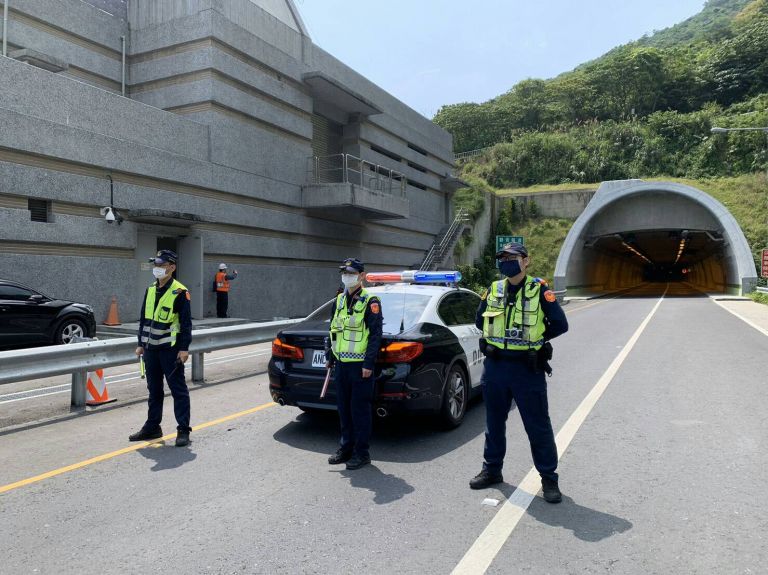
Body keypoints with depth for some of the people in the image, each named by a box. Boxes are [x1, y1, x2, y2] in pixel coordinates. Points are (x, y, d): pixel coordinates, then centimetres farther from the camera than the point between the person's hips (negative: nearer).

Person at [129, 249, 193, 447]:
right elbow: (144, 319, 18)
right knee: (154, 389, 16)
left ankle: (183, 430, 4)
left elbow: (186, 322, -12)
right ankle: (152, 427, 27)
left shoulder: (179, 292, -10)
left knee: (178, 389, -2)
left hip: (171, 349, -7)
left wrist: (184, 348, -16)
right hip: (151, 348, 7)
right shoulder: (150, 290, 12)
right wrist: (141, 344, 15)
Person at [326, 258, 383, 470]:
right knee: (344, 408, 14)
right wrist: (330, 357, 16)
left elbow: (375, 335, -13)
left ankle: (361, 452, 11)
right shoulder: (339, 300, 13)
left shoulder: (370, 301, -9)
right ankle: (346, 447, 26)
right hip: (341, 364, 7)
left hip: (360, 365, -7)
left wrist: (368, 364, -17)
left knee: (360, 409, 0)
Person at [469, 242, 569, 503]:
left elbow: (560, 324, -5)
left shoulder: (539, 290, -8)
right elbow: (480, 321, 18)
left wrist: (534, 338, 1)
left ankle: (549, 478, 18)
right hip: (495, 366, 5)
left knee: (538, 426, 4)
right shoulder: (493, 290, 5)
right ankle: (492, 469, 31)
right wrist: (499, 336, 8)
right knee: (494, 422, 16)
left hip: (527, 369, -4)